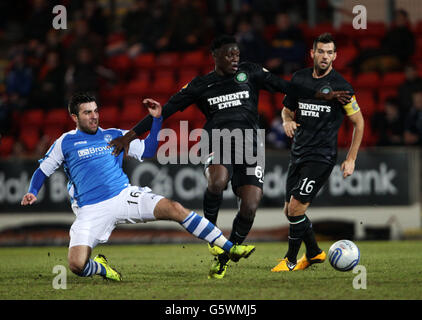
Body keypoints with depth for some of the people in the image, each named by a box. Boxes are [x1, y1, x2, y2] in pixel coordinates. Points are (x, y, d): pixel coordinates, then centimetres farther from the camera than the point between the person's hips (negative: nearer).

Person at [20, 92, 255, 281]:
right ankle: (101, 267, 14)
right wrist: (32, 192, -7)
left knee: (174, 208, -19)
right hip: (90, 211, -2)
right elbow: (43, 170, 12)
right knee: (76, 265, -23)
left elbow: (147, 151, 16)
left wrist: (157, 119, 7)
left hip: (124, 196, 2)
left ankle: (229, 248, -15)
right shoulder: (65, 142, 6)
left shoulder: (115, 135, 14)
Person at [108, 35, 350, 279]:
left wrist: (322, 95, 7)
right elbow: (166, 110, 11)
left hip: (250, 147, 1)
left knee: (250, 208, -13)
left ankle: (224, 259, 8)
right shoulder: (201, 85, 11)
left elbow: (285, 86, 15)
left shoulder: (250, 73, 13)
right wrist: (132, 135, 7)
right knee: (217, 183, -35)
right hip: (219, 146, -1)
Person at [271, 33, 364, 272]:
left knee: (296, 206, -14)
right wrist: (288, 121, -3)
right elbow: (287, 109, 21)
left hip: (322, 156, -6)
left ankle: (291, 260, 1)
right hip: (298, 153, 6)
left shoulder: (340, 86, -8)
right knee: (290, 211, 9)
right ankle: (314, 252, 29)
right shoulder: (299, 78, 7)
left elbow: (359, 122, -1)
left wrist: (351, 159, -3)